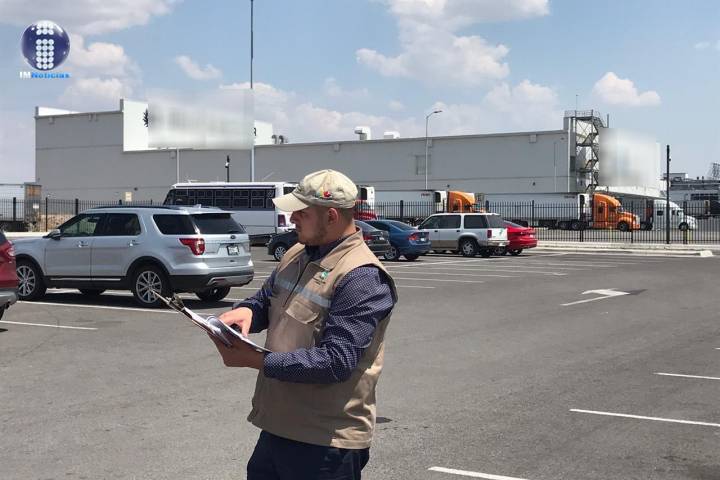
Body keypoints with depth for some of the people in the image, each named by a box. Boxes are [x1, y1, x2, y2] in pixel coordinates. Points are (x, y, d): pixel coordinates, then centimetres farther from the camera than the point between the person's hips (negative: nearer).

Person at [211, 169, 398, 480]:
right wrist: (245, 311, -4)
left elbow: (336, 362, -25)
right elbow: (265, 301, 21)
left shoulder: (361, 277, -20)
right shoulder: (297, 254, 8)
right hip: (278, 425, 8)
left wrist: (256, 361, -24)